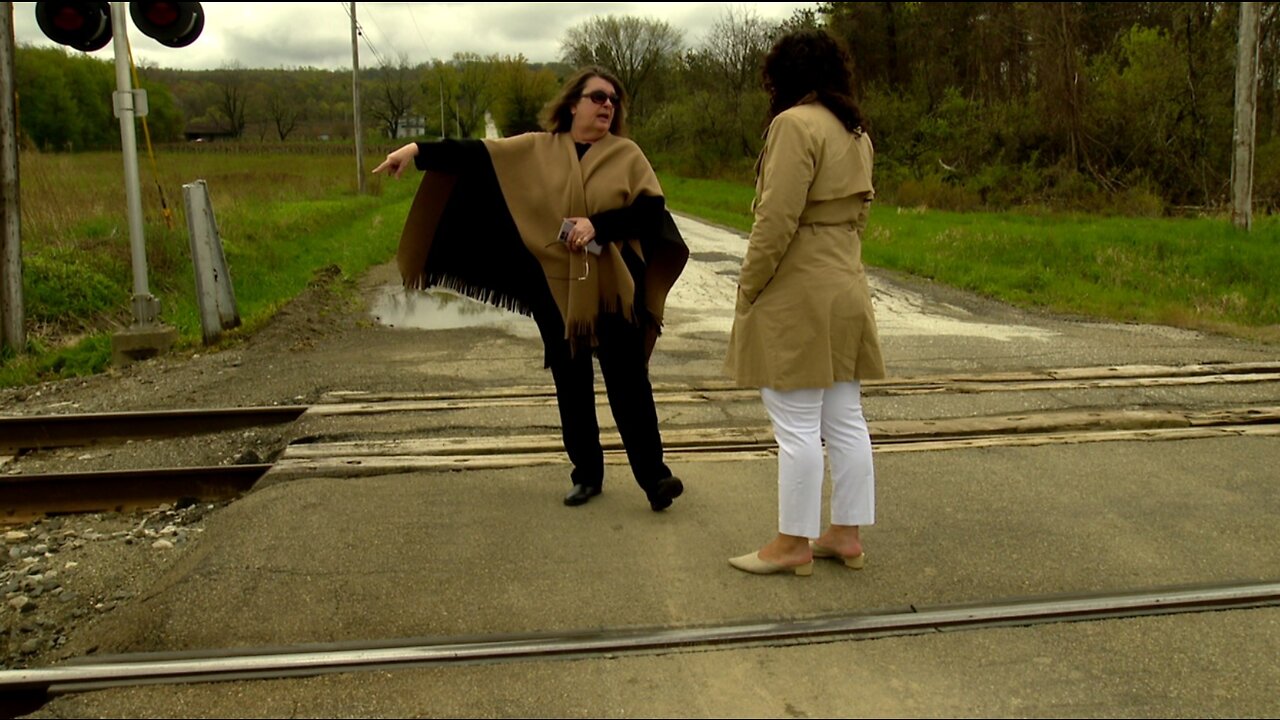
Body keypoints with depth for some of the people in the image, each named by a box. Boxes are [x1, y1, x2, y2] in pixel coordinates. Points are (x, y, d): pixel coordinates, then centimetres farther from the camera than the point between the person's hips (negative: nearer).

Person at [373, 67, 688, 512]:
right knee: (572, 389, 10)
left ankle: (653, 474, 10)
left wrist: (598, 224, -20)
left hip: (614, 292, -2)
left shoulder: (627, 154, 2)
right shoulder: (534, 150, 6)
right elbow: (476, 157, -2)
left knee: (629, 386, 1)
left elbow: (652, 210, -8)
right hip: (557, 292, 2)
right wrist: (418, 150, -13)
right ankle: (587, 474, 23)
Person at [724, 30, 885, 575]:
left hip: (797, 296, -9)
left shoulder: (795, 123, -14)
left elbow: (777, 219, -19)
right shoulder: (856, 132, 14)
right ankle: (847, 534, 21)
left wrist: (747, 289, -11)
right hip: (846, 290, 9)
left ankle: (793, 544, 8)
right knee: (845, 421, 12)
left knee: (797, 427, -2)